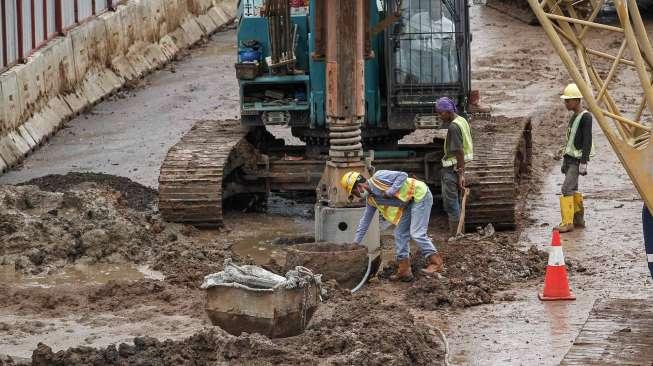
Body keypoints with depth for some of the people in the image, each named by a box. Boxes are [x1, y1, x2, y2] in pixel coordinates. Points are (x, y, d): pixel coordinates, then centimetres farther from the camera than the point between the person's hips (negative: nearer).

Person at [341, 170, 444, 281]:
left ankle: (436, 263, -9)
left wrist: (390, 192, -23)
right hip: (409, 203, 9)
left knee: (416, 233, -16)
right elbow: (365, 219, 18)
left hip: (420, 195, -9)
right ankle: (404, 271, 7)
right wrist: (356, 242, 19)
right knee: (400, 234, 5)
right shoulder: (370, 199, 8)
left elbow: (402, 176, -22)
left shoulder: (377, 178, -18)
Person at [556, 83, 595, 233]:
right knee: (573, 189, 11)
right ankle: (579, 219, 18)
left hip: (577, 159, -9)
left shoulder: (586, 117, -14)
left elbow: (587, 141, -18)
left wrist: (583, 162, -22)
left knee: (567, 188, -14)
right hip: (569, 157, 9)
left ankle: (567, 222, -14)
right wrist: (564, 161, 22)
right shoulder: (573, 116, 14)